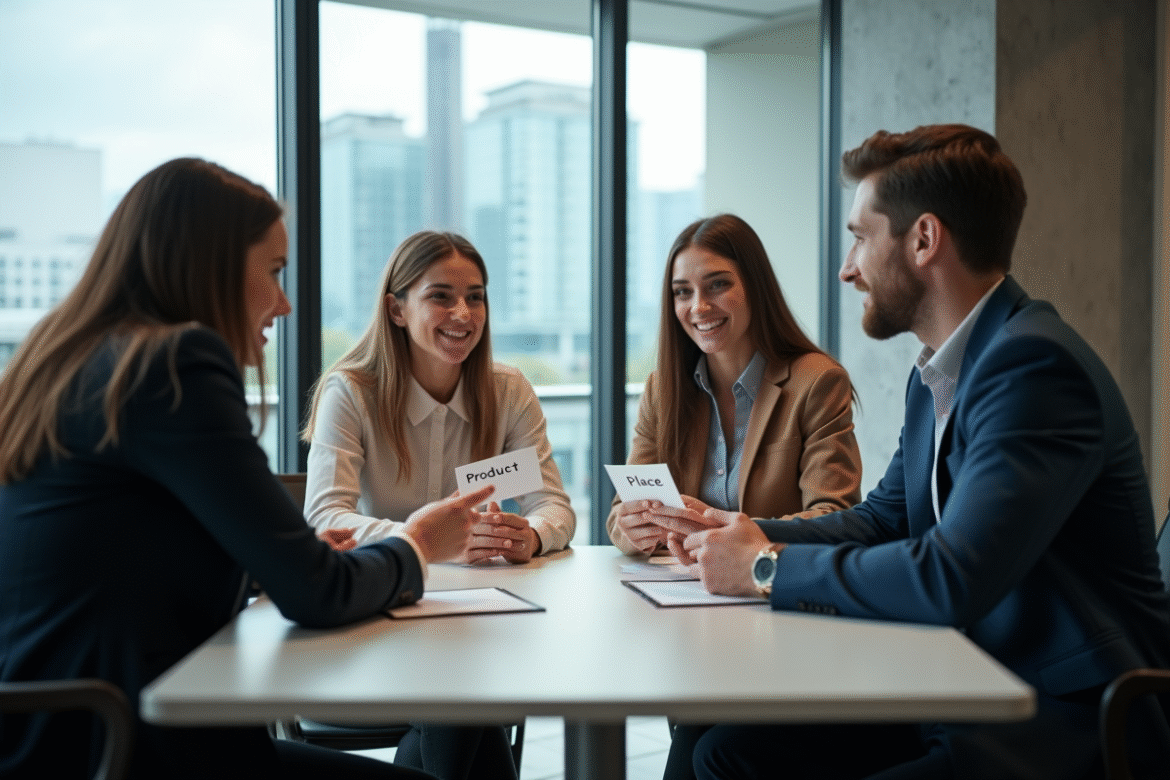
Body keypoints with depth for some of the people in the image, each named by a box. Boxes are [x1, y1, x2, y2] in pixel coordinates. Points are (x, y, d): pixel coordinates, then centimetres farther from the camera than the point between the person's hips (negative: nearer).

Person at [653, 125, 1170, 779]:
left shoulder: (1036, 364, -20)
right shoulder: (937, 374, 10)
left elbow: (950, 582, -29)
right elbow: (883, 518, 21)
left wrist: (767, 567, -15)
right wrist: (748, 534, 5)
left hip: (1074, 719, -9)